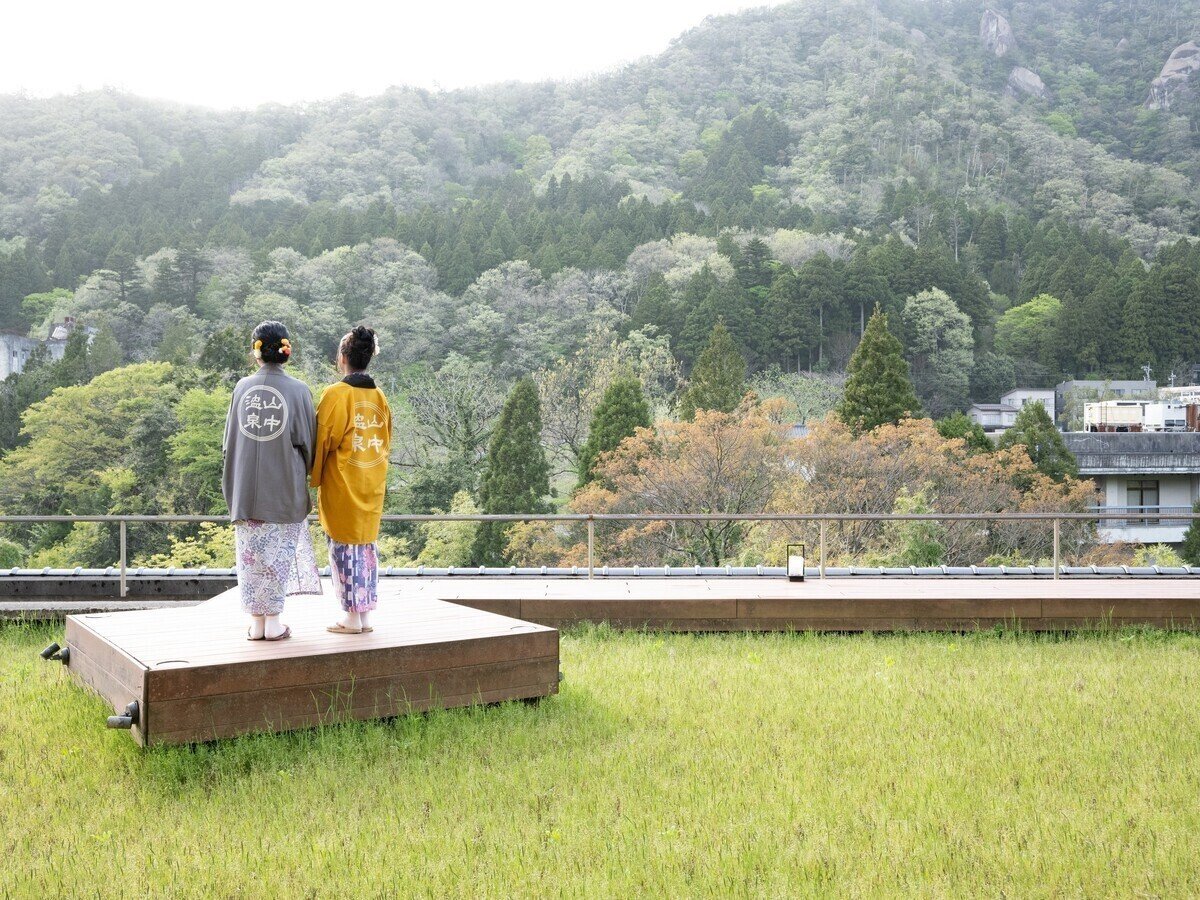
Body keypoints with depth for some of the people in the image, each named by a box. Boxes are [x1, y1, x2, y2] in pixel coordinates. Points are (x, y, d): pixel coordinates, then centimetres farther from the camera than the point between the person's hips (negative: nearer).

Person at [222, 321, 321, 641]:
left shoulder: (242, 387, -2)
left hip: (246, 487, 2)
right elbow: (306, 442, -3)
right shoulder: (298, 390, -8)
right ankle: (273, 622, 8)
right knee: (278, 552, 6)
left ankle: (256, 622, 14)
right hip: (284, 487, -2)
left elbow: (229, 438, 6)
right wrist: (301, 475, 15)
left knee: (252, 552, 9)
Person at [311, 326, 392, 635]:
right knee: (367, 545, 11)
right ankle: (366, 615, 15)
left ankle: (352, 617, 5)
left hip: (341, 484, -5)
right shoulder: (379, 396, 5)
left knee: (345, 547, 2)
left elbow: (322, 441, -8)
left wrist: (315, 478, 4)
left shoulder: (336, 394, -12)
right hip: (373, 485, 5)